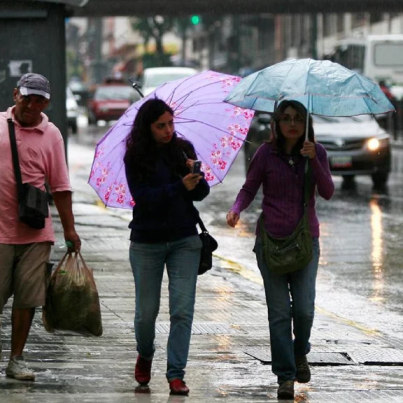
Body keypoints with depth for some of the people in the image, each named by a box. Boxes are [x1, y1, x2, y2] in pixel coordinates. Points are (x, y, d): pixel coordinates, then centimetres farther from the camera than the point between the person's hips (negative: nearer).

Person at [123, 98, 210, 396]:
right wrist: (181, 186, -26)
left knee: (183, 310, -8)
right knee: (146, 311, 5)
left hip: (184, 240, 1)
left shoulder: (183, 149, 3)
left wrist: (197, 176, -19)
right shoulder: (136, 158, -4)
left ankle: (176, 374, -4)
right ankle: (145, 355, 35)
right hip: (147, 242, -1)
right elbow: (143, 196, -16)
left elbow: (202, 194, 3)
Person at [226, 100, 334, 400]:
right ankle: (286, 376, 3)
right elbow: (249, 189, 2)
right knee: (279, 312, -3)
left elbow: (327, 192, -5)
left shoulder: (316, 152, 4)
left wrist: (313, 160, -17)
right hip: (271, 238, -1)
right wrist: (236, 209, -18)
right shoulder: (267, 153, 0)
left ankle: (300, 353, 25)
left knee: (304, 308, -6)